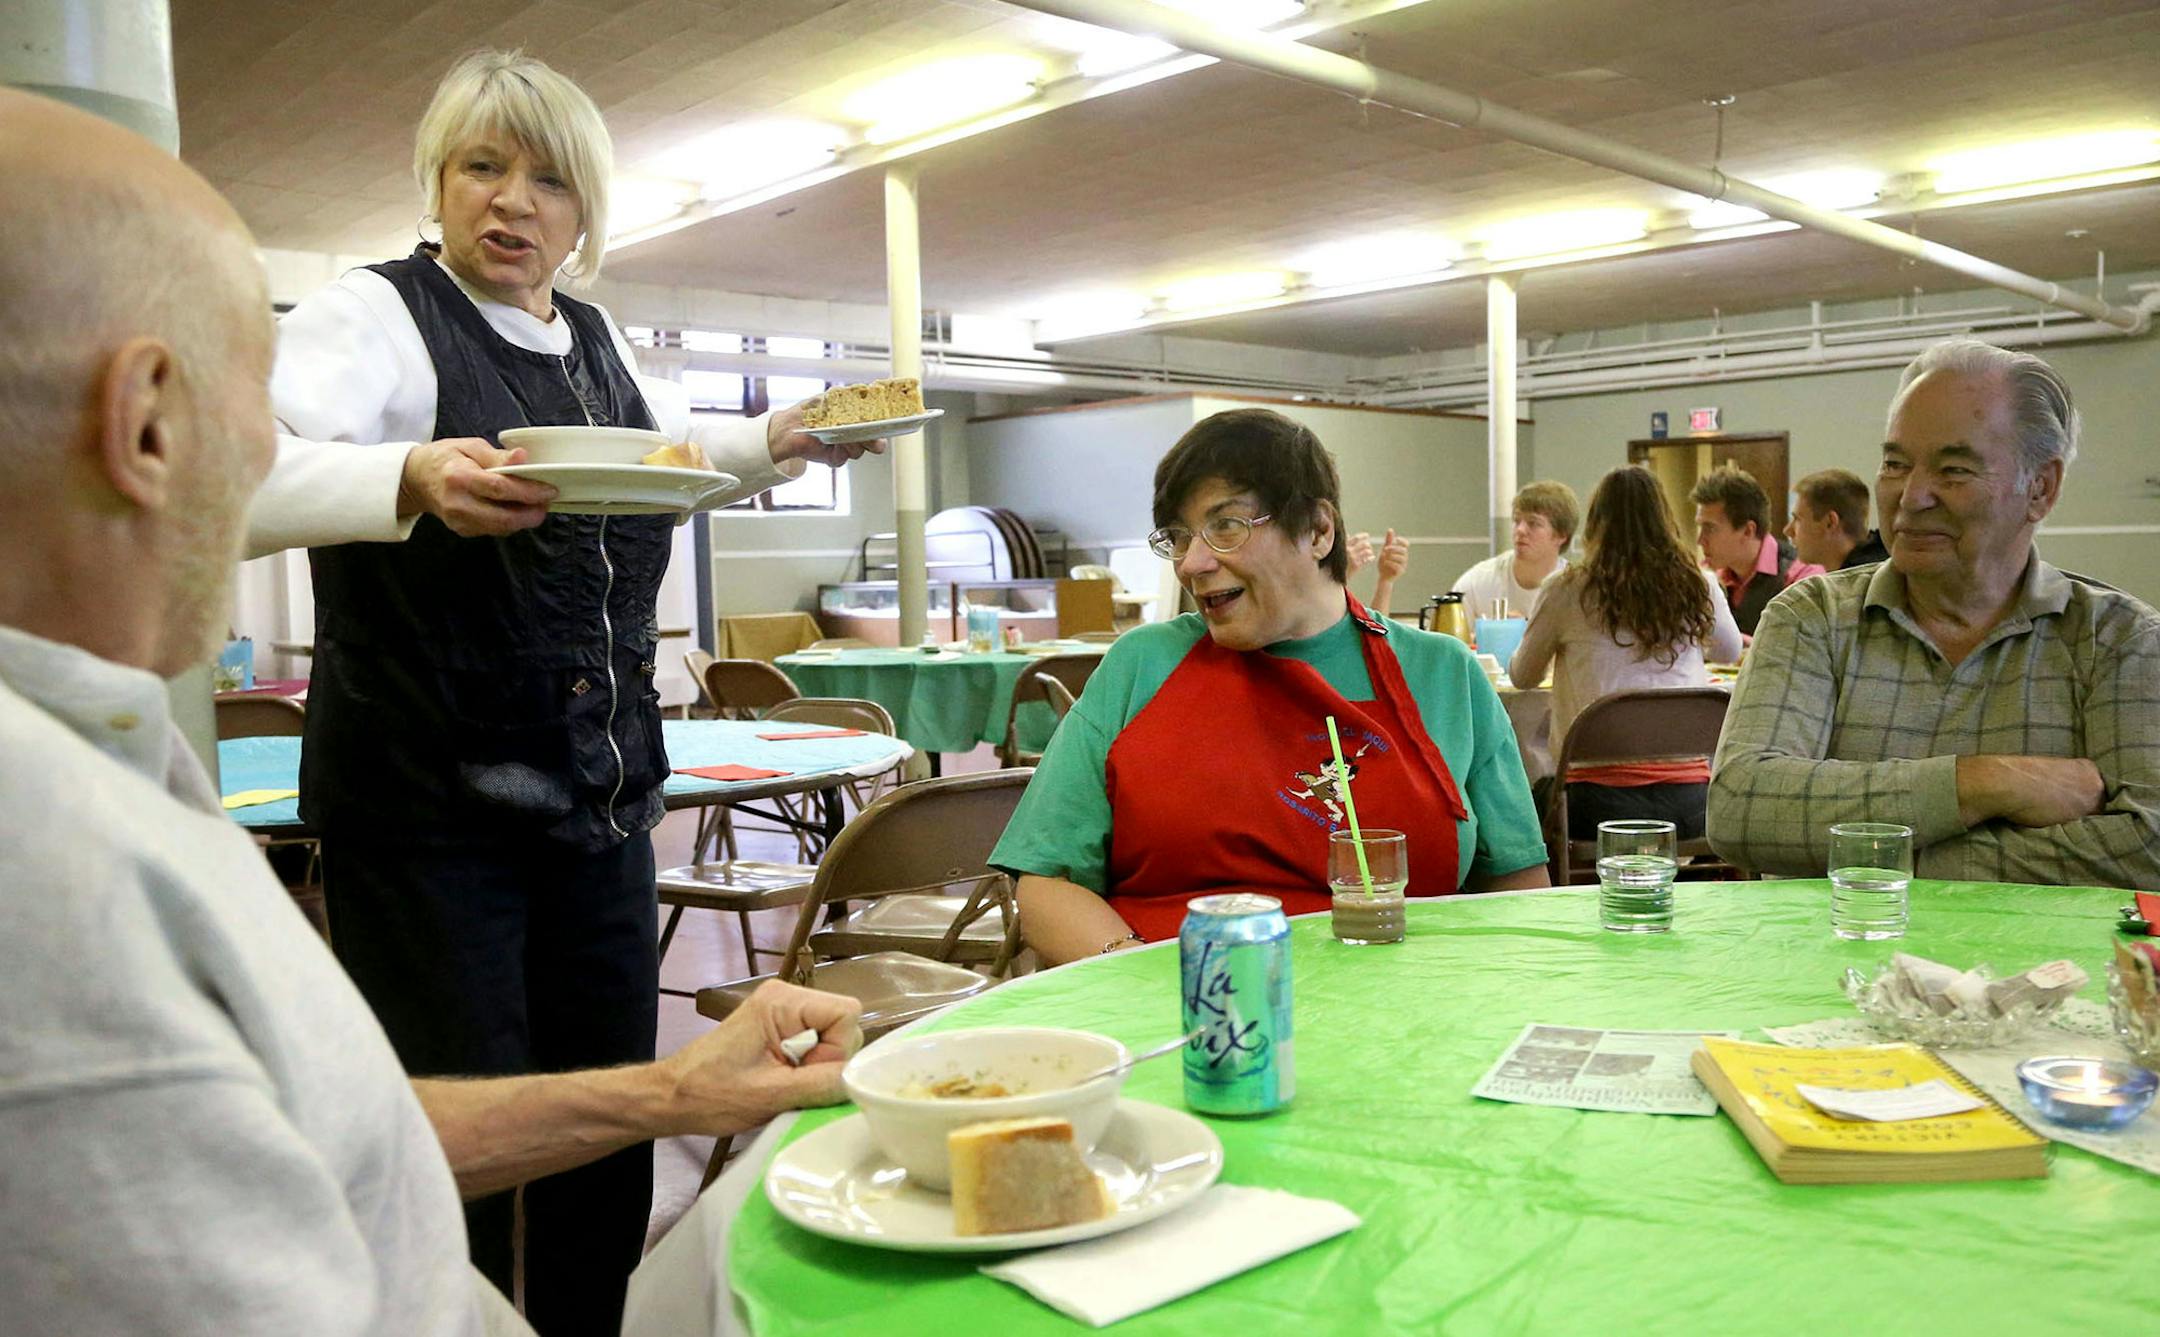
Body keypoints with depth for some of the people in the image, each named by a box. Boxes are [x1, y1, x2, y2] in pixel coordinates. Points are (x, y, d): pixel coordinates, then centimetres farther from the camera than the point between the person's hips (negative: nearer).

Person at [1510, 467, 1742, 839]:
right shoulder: (1697, 587, 6)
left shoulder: (1567, 591, -2)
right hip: (1690, 795, 4)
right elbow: (1730, 652, 28)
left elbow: (1522, 676, 16)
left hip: (1603, 798, -4)